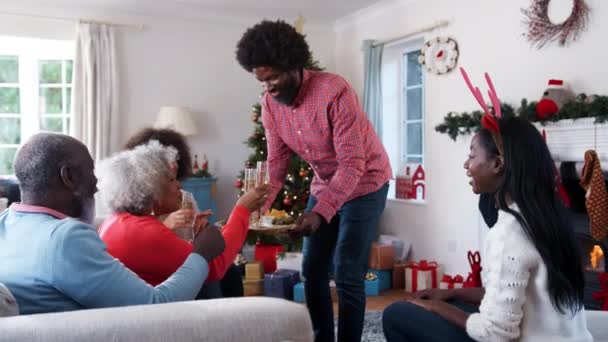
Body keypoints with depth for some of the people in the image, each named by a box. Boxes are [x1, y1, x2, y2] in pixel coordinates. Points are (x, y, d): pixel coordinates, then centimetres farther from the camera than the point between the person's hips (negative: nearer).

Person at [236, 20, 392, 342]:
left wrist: (319, 212, -41)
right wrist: (258, 206, -20)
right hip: (324, 186, 7)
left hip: (364, 184, -6)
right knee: (312, 270, 10)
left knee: (347, 275, -8)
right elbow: (276, 162, -4)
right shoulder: (270, 102, -9)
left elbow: (352, 164, -31)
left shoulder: (335, 91, -30)